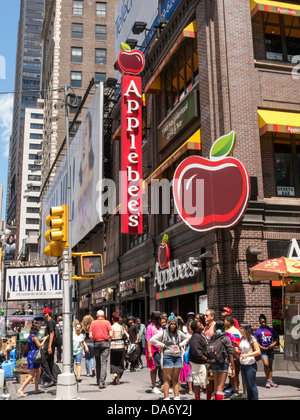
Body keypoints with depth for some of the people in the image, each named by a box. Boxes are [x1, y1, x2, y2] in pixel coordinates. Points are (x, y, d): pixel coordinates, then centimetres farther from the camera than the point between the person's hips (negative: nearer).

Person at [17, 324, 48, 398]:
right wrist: (44, 339, 1)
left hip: (30, 355, 10)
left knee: (38, 372, 14)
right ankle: (21, 389, -8)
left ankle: (36, 389, 18)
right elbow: (39, 346, -12)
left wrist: (41, 340, 22)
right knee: (32, 375, -7)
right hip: (33, 356, -10)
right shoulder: (34, 336, -14)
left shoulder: (30, 336, 15)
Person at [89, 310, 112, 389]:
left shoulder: (93, 323, 4)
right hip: (105, 343, -2)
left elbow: (90, 335, -3)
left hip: (96, 343, 2)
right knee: (104, 362, -4)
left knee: (97, 362, 15)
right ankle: (102, 382, -14)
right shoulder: (107, 322, 0)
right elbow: (110, 334, -8)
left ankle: (98, 381, 23)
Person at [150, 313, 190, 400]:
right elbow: (152, 340, -6)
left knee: (175, 379, 8)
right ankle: (166, 398, 0)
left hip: (178, 357, 4)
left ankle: (176, 397, 13)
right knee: (167, 379, -3)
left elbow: (187, 338, 26)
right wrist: (163, 345, -6)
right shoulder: (163, 333, -2)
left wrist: (181, 345, 11)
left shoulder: (179, 333, 11)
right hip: (168, 357, -4)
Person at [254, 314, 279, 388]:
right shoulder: (258, 331, 1)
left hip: (270, 349, 3)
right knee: (266, 364, -17)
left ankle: (271, 381, 19)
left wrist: (273, 344, -5)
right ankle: (268, 380, -1)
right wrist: (262, 347, -10)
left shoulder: (271, 330, 6)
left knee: (270, 365, 10)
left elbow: (276, 338, 10)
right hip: (263, 350, -3)